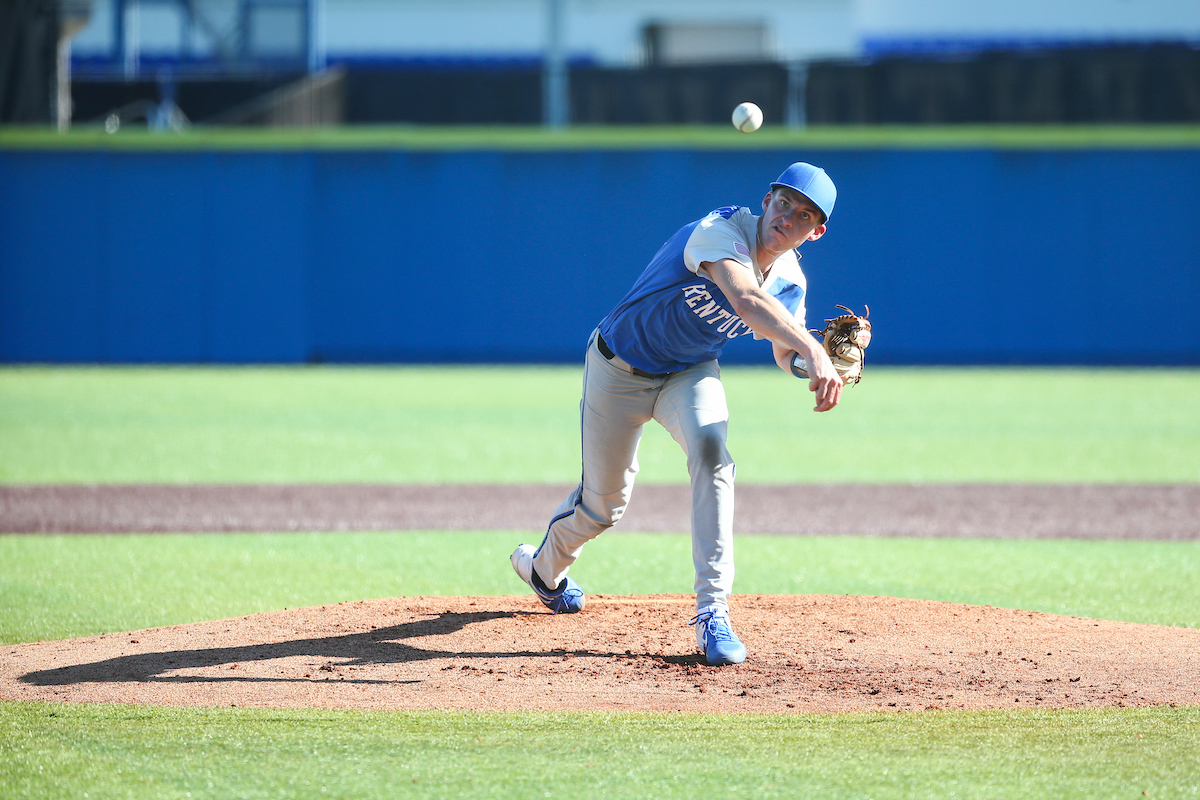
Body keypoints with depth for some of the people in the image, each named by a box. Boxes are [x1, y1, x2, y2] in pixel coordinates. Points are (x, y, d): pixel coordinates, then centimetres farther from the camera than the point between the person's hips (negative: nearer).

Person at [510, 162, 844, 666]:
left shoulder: (791, 282, -11)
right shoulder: (721, 232, -33)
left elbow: (786, 355, 3)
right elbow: (747, 301, -52)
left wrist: (820, 363, -22)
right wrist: (810, 348, -67)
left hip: (691, 376, 4)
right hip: (620, 372, -4)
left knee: (711, 452, -28)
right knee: (603, 504, 8)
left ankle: (712, 610, -28)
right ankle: (544, 566, 44)